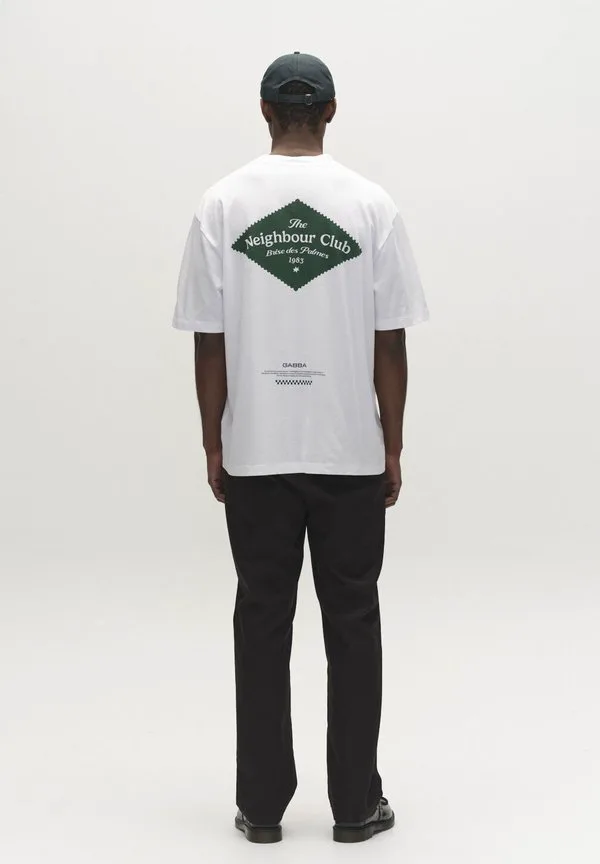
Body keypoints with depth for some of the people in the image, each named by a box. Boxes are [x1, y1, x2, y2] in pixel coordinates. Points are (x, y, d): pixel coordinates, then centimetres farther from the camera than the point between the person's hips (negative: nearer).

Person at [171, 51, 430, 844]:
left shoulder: (222, 204, -4)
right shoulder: (371, 204, -5)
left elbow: (210, 340, -3)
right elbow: (389, 342, -5)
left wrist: (213, 446, 6)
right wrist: (392, 448, 4)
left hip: (255, 454, 1)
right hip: (350, 454, -1)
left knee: (262, 621, 8)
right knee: (352, 621, 8)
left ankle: (263, 803, 13)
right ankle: (356, 801, 12)